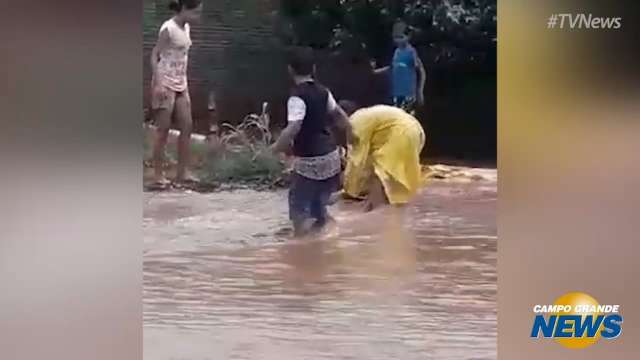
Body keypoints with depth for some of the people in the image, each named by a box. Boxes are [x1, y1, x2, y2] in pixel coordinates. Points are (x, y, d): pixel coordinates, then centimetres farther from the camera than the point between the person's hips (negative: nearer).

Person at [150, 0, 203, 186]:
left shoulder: (186, 28, 10)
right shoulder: (168, 28, -14)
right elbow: (154, 56, -14)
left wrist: (184, 84, 14)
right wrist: (158, 84, -22)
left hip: (180, 84, 8)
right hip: (165, 84, -8)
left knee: (187, 127, 5)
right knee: (163, 129, -4)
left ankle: (182, 172, 12)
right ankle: (158, 174, 4)